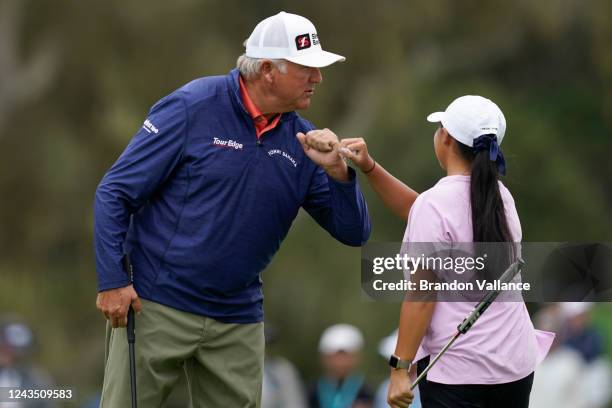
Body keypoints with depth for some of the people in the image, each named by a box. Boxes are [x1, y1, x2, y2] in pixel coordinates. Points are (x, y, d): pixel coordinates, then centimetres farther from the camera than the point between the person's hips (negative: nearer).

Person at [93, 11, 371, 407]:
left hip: (239, 320, 5)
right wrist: (113, 281, -15)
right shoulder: (193, 107, -10)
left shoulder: (301, 139, 4)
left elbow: (354, 233, 4)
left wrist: (337, 172, -14)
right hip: (157, 306, -5)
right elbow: (115, 193, -8)